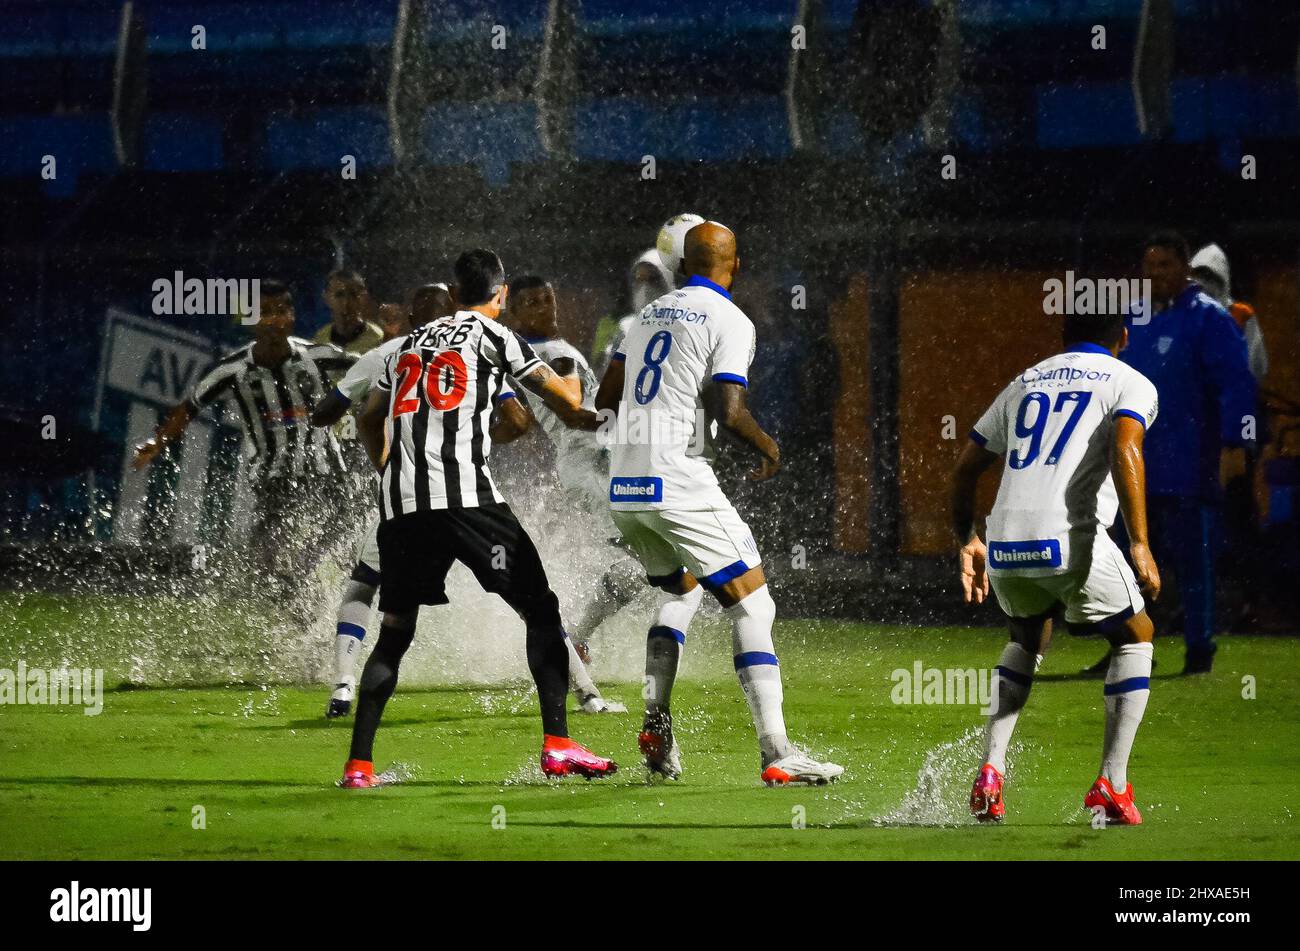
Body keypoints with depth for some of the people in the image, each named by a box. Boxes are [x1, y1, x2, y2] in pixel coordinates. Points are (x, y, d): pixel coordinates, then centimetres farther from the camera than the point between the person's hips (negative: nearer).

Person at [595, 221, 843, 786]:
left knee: (681, 593, 29)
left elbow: (606, 398, 21)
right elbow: (729, 413, -15)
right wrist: (769, 448, 4)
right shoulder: (729, 321, -5)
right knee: (752, 607, -2)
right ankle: (776, 754, -12)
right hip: (678, 482, -7)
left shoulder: (649, 315, 17)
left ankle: (655, 724, 14)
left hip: (623, 486, 7)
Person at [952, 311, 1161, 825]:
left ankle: (990, 770, 14)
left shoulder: (1025, 383, 25)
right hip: (1070, 543, -5)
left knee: (1027, 638, 32)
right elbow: (1125, 451, -12)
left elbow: (965, 468, 26)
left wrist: (966, 540, 38)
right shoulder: (1131, 384, 9)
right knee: (1135, 636, 19)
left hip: (1004, 547, 5)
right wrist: (1139, 545, -18)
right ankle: (1112, 784, 8)